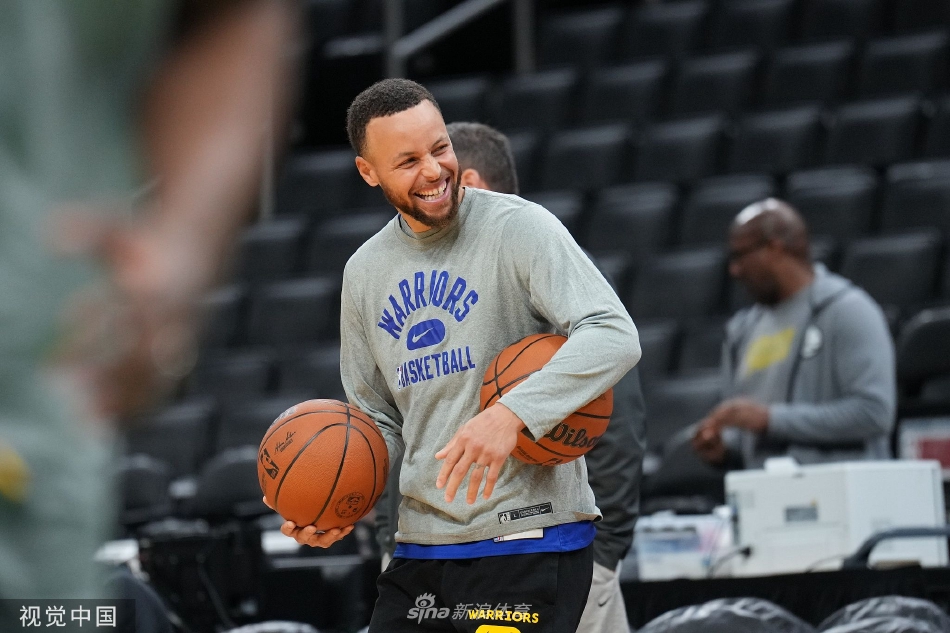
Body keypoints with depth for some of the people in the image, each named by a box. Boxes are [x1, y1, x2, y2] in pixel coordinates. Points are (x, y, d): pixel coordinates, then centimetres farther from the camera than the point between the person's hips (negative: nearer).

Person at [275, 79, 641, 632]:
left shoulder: (517, 228, -8)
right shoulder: (364, 273, 12)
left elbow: (615, 337, -21)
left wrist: (511, 413, -34)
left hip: (530, 542, -6)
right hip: (421, 549, 6)